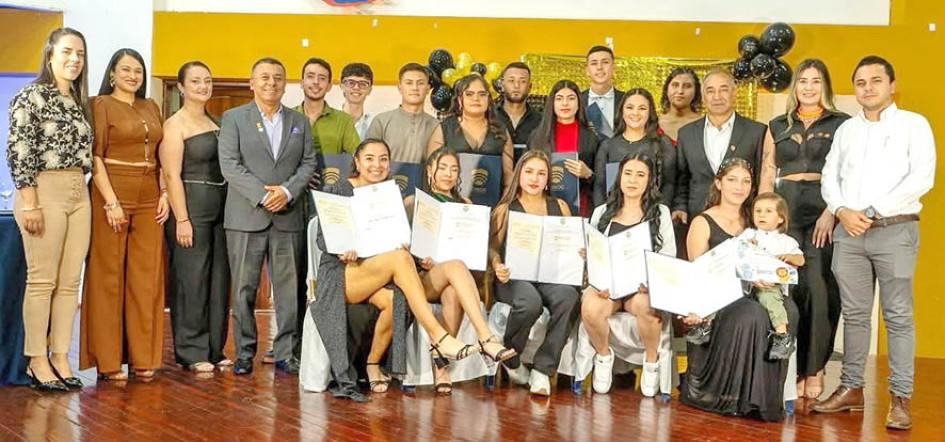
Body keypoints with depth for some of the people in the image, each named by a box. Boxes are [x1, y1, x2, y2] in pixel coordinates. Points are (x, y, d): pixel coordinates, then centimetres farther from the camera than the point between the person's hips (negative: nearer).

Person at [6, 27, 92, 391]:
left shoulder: (80, 101, 15)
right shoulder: (31, 96, -5)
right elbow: (18, 151, -11)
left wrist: (81, 188, 13)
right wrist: (29, 203, -15)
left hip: (79, 194, 7)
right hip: (44, 192, -6)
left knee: (70, 282, 6)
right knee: (42, 280, -2)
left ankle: (60, 357, 13)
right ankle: (37, 361, 7)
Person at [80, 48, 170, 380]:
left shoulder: (151, 108, 17)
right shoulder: (102, 104, 0)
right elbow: (94, 156, -7)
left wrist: (164, 194, 5)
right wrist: (111, 202, -15)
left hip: (149, 199, 5)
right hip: (112, 193, -5)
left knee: (147, 277, 5)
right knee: (108, 275, -1)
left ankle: (142, 357, 13)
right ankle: (108, 360, 7)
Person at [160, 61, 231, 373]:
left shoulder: (216, 123, 16)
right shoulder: (175, 125, -4)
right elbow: (172, 175, -11)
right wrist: (182, 220, -17)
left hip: (220, 209, 7)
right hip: (190, 207, -7)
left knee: (219, 279, 8)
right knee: (191, 280, -2)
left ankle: (214, 350, 18)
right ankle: (191, 353, 8)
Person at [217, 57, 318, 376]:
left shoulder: (299, 121, 16)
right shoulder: (233, 118, 6)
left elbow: (308, 163, 8)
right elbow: (230, 165, -4)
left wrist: (287, 191, -9)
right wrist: (262, 195, -14)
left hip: (289, 217, 2)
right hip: (246, 217, -2)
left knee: (289, 288, 2)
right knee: (243, 288, 2)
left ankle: (286, 353, 11)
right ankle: (244, 353, 12)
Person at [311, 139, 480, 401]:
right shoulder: (336, 191, 6)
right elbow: (322, 238, 0)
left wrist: (403, 245, -11)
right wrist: (342, 249, -22)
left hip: (380, 277, 4)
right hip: (340, 274, -4)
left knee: (395, 298, -34)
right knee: (399, 258, -32)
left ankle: (374, 363, -13)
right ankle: (439, 338, -38)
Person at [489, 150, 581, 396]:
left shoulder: (560, 207, 21)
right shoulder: (505, 209, 14)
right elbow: (493, 247, 5)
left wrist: (580, 253, -5)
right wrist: (498, 267, -16)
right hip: (514, 276, -2)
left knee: (568, 296, -33)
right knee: (530, 302, -36)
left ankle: (542, 369, -21)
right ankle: (509, 359, -5)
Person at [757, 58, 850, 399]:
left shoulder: (842, 124, 8)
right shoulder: (778, 126, 17)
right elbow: (766, 177, 14)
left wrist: (832, 213, -14)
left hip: (825, 214, -2)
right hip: (784, 213, 3)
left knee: (821, 289, -7)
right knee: (788, 289, -1)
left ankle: (815, 370, 2)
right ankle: (792, 368, 7)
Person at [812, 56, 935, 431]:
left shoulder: (913, 124, 3)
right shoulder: (846, 129, 17)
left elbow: (922, 178, -8)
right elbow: (829, 176, 13)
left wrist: (873, 212, -12)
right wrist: (841, 211, -6)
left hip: (895, 230, -4)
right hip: (848, 231, 4)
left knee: (898, 315, -2)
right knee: (854, 313, 8)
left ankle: (900, 398, 3)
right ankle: (851, 389, 15)